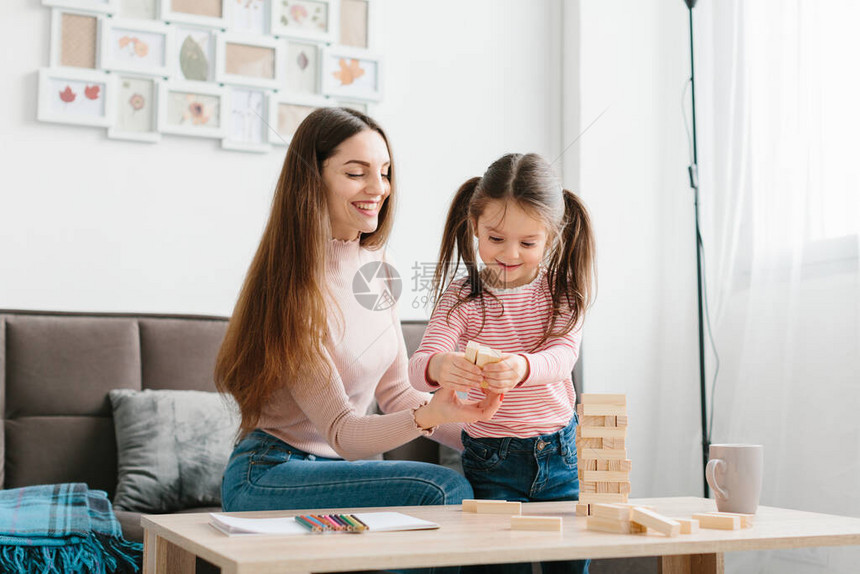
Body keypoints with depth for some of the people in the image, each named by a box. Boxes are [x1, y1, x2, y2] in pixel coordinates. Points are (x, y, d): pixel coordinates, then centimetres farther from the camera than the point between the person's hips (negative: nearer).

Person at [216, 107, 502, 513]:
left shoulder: (375, 264, 6)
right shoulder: (295, 285, -19)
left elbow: (395, 392, 11)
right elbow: (341, 433, -19)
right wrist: (430, 415, -37)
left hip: (339, 468, 7)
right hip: (268, 478, -7)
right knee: (442, 489, -26)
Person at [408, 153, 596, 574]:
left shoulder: (562, 291, -2)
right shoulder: (461, 298, -6)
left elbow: (562, 354, -17)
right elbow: (417, 367, -17)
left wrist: (521, 367, -41)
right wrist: (438, 369, -43)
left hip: (559, 449, 2)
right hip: (492, 460, -1)